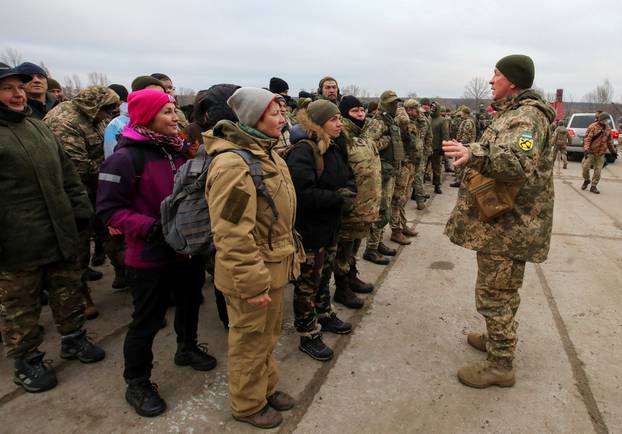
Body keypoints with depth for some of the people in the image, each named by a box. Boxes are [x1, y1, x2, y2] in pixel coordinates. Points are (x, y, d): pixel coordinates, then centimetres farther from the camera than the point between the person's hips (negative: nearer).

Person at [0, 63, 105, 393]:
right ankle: (26, 362, 27)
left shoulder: (38, 127, 13)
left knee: (68, 295, 18)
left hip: (61, 234, 6)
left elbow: (67, 174, 16)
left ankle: (73, 339, 38)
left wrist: (81, 210, 9)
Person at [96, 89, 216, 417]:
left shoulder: (177, 149, 4)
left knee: (190, 302, 23)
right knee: (147, 321, 6)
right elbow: (109, 209, -17)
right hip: (150, 257, -7)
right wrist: (151, 227, -27)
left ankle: (187, 348, 50)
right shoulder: (126, 157, -17)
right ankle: (137, 383, 27)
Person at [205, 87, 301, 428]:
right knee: (249, 341, 12)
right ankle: (248, 405, 35)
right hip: (252, 274, -9)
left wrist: (289, 254, 20)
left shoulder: (266, 151, 8)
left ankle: (267, 387, 47)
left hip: (274, 265, 9)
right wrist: (253, 283, -24)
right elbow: (232, 235, -28)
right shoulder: (233, 164, -25)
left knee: (268, 336, 25)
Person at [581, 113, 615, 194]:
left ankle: (593, 186, 11)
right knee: (585, 167, -9)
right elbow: (587, 138, -16)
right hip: (591, 152, -4)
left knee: (598, 170, 2)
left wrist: (613, 150, 23)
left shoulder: (608, 129, 7)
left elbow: (609, 141, 19)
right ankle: (586, 180, 19)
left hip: (601, 154, 4)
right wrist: (586, 148, -29)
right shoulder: (593, 127, -11)